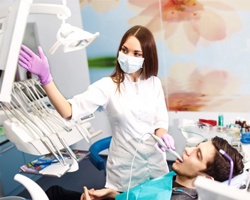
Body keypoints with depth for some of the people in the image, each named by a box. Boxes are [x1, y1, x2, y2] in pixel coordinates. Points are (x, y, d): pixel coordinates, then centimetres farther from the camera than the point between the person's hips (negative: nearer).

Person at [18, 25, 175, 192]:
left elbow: (161, 119, 2)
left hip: (156, 162, 3)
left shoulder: (154, 83, -2)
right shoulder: (108, 86, -13)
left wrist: (162, 135, -21)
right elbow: (69, 111, -23)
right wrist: (46, 78, -35)